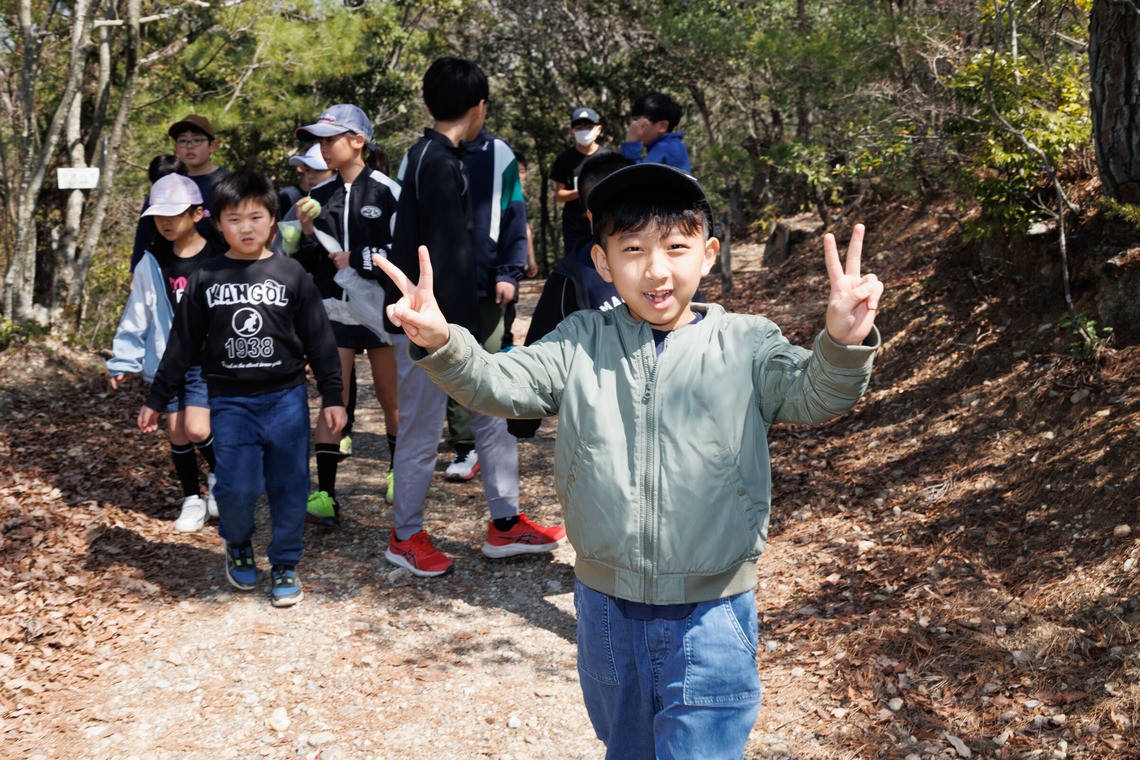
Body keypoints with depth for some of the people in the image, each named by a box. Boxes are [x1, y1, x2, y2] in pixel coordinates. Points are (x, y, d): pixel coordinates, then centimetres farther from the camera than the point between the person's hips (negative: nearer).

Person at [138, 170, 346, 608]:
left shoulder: (291, 275, 0)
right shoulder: (206, 279, 2)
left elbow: (319, 340, 2)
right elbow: (182, 345, 8)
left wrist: (332, 396, -1)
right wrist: (155, 400, 9)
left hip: (286, 398, 0)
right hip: (230, 402, 0)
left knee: (289, 486, 2)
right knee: (236, 488, -5)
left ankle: (285, 566, 20)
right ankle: (238, 547, 26)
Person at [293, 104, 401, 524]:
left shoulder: (386, 191, -7)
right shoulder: (319, 196, 7)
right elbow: (307, 263, 11)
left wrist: (358, 260, -15)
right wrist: (306, 233, -6)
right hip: (334, 310, 3)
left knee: (390, 398, 12)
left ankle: (398, 472, 32)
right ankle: (324, 494, -5)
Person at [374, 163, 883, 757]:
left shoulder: (745, 344, -8)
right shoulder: (582, 344, -2)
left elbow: (813, 396, -20)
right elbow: (499, 385, -9)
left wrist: (842, 346, -43)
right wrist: (441, 344, -30)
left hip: (711, 617, -3)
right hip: (607, 608, 3)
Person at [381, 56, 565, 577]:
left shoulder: (428, 156, 12)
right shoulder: (439, 164, -19)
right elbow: (449, 259, -22)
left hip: (449, 321, 10)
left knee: (492, 413, 13)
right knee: (422, 432, 3)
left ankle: (506, 525, 23)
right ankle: (405, 538, 20)